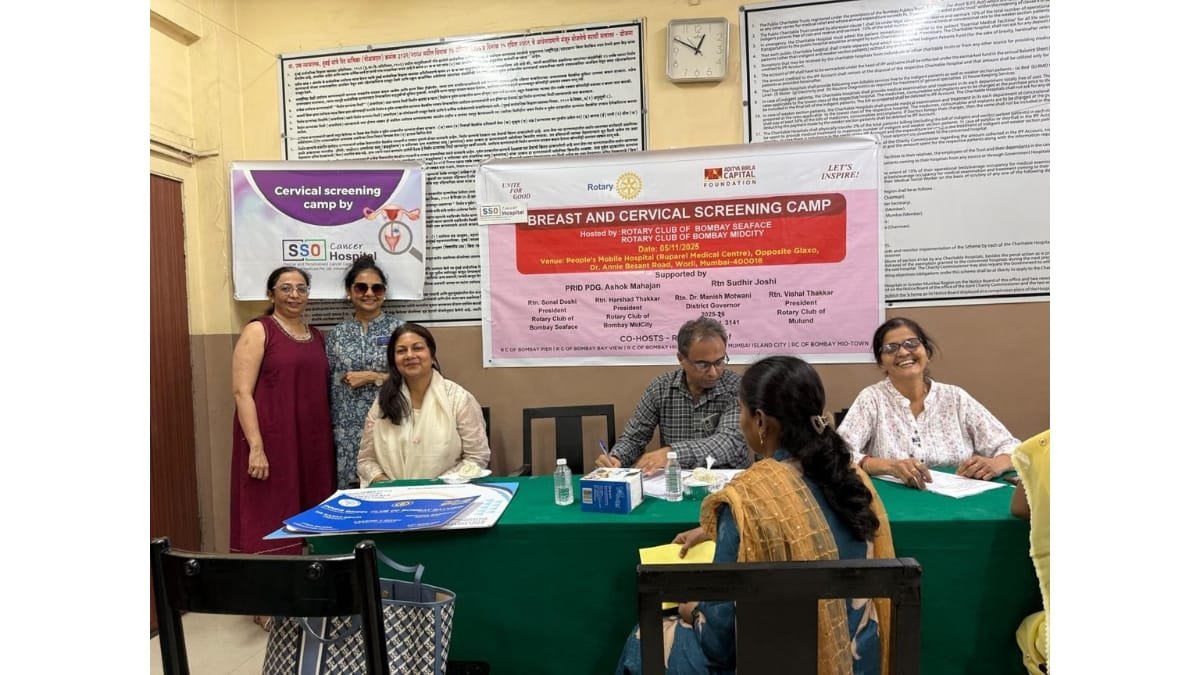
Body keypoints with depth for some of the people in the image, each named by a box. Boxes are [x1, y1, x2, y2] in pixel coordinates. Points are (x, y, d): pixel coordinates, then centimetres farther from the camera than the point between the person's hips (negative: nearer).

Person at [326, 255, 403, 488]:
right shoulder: (337, 335, 8)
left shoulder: (399, 329, 1)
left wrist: (373, 377, -12)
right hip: (349, 432, 2)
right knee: (351, 489, 4)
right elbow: (328, 387, 10)